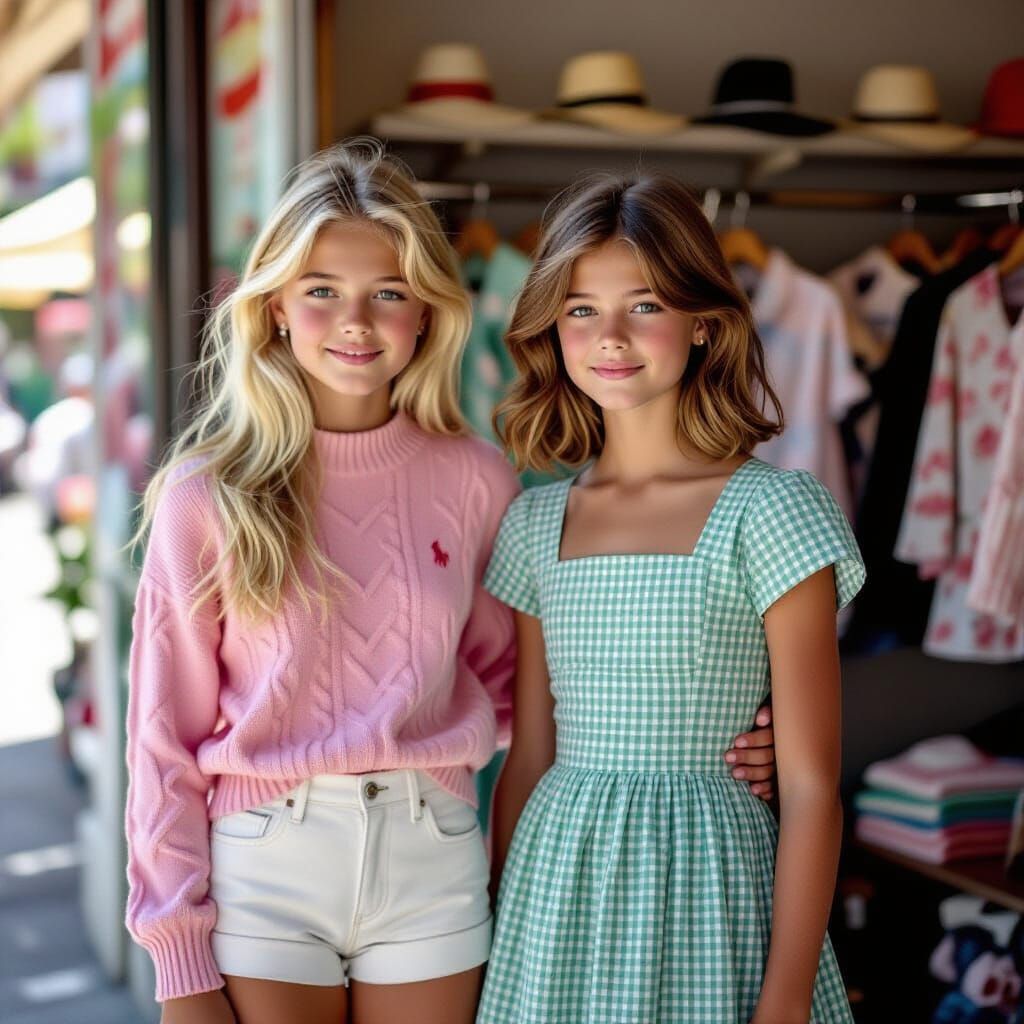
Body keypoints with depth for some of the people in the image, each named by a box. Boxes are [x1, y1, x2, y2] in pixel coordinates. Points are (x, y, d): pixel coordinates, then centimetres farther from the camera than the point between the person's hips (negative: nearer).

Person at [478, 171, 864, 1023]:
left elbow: (811, 789, -10)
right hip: (556, 891, 4)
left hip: (708, 890, -4)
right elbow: (526, 761, 10)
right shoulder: (536, 525, 6)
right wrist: (500, 936, 9)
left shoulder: (771, 512, -9)